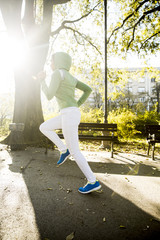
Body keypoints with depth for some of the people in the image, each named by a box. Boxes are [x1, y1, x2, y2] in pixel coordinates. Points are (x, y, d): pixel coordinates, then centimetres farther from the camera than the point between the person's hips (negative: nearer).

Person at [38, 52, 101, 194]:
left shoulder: (58, 73, -6)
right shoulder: (71, 77, 20)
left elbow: (49, 96, -12)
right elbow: (88, 90, 19)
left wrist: (42, 80, 5)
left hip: (69, 115, -9)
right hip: (72, 114, 9)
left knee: (74, 152, -3)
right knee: (43, 127, 20)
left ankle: (93, 182, 5)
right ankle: (64, 150, 16)